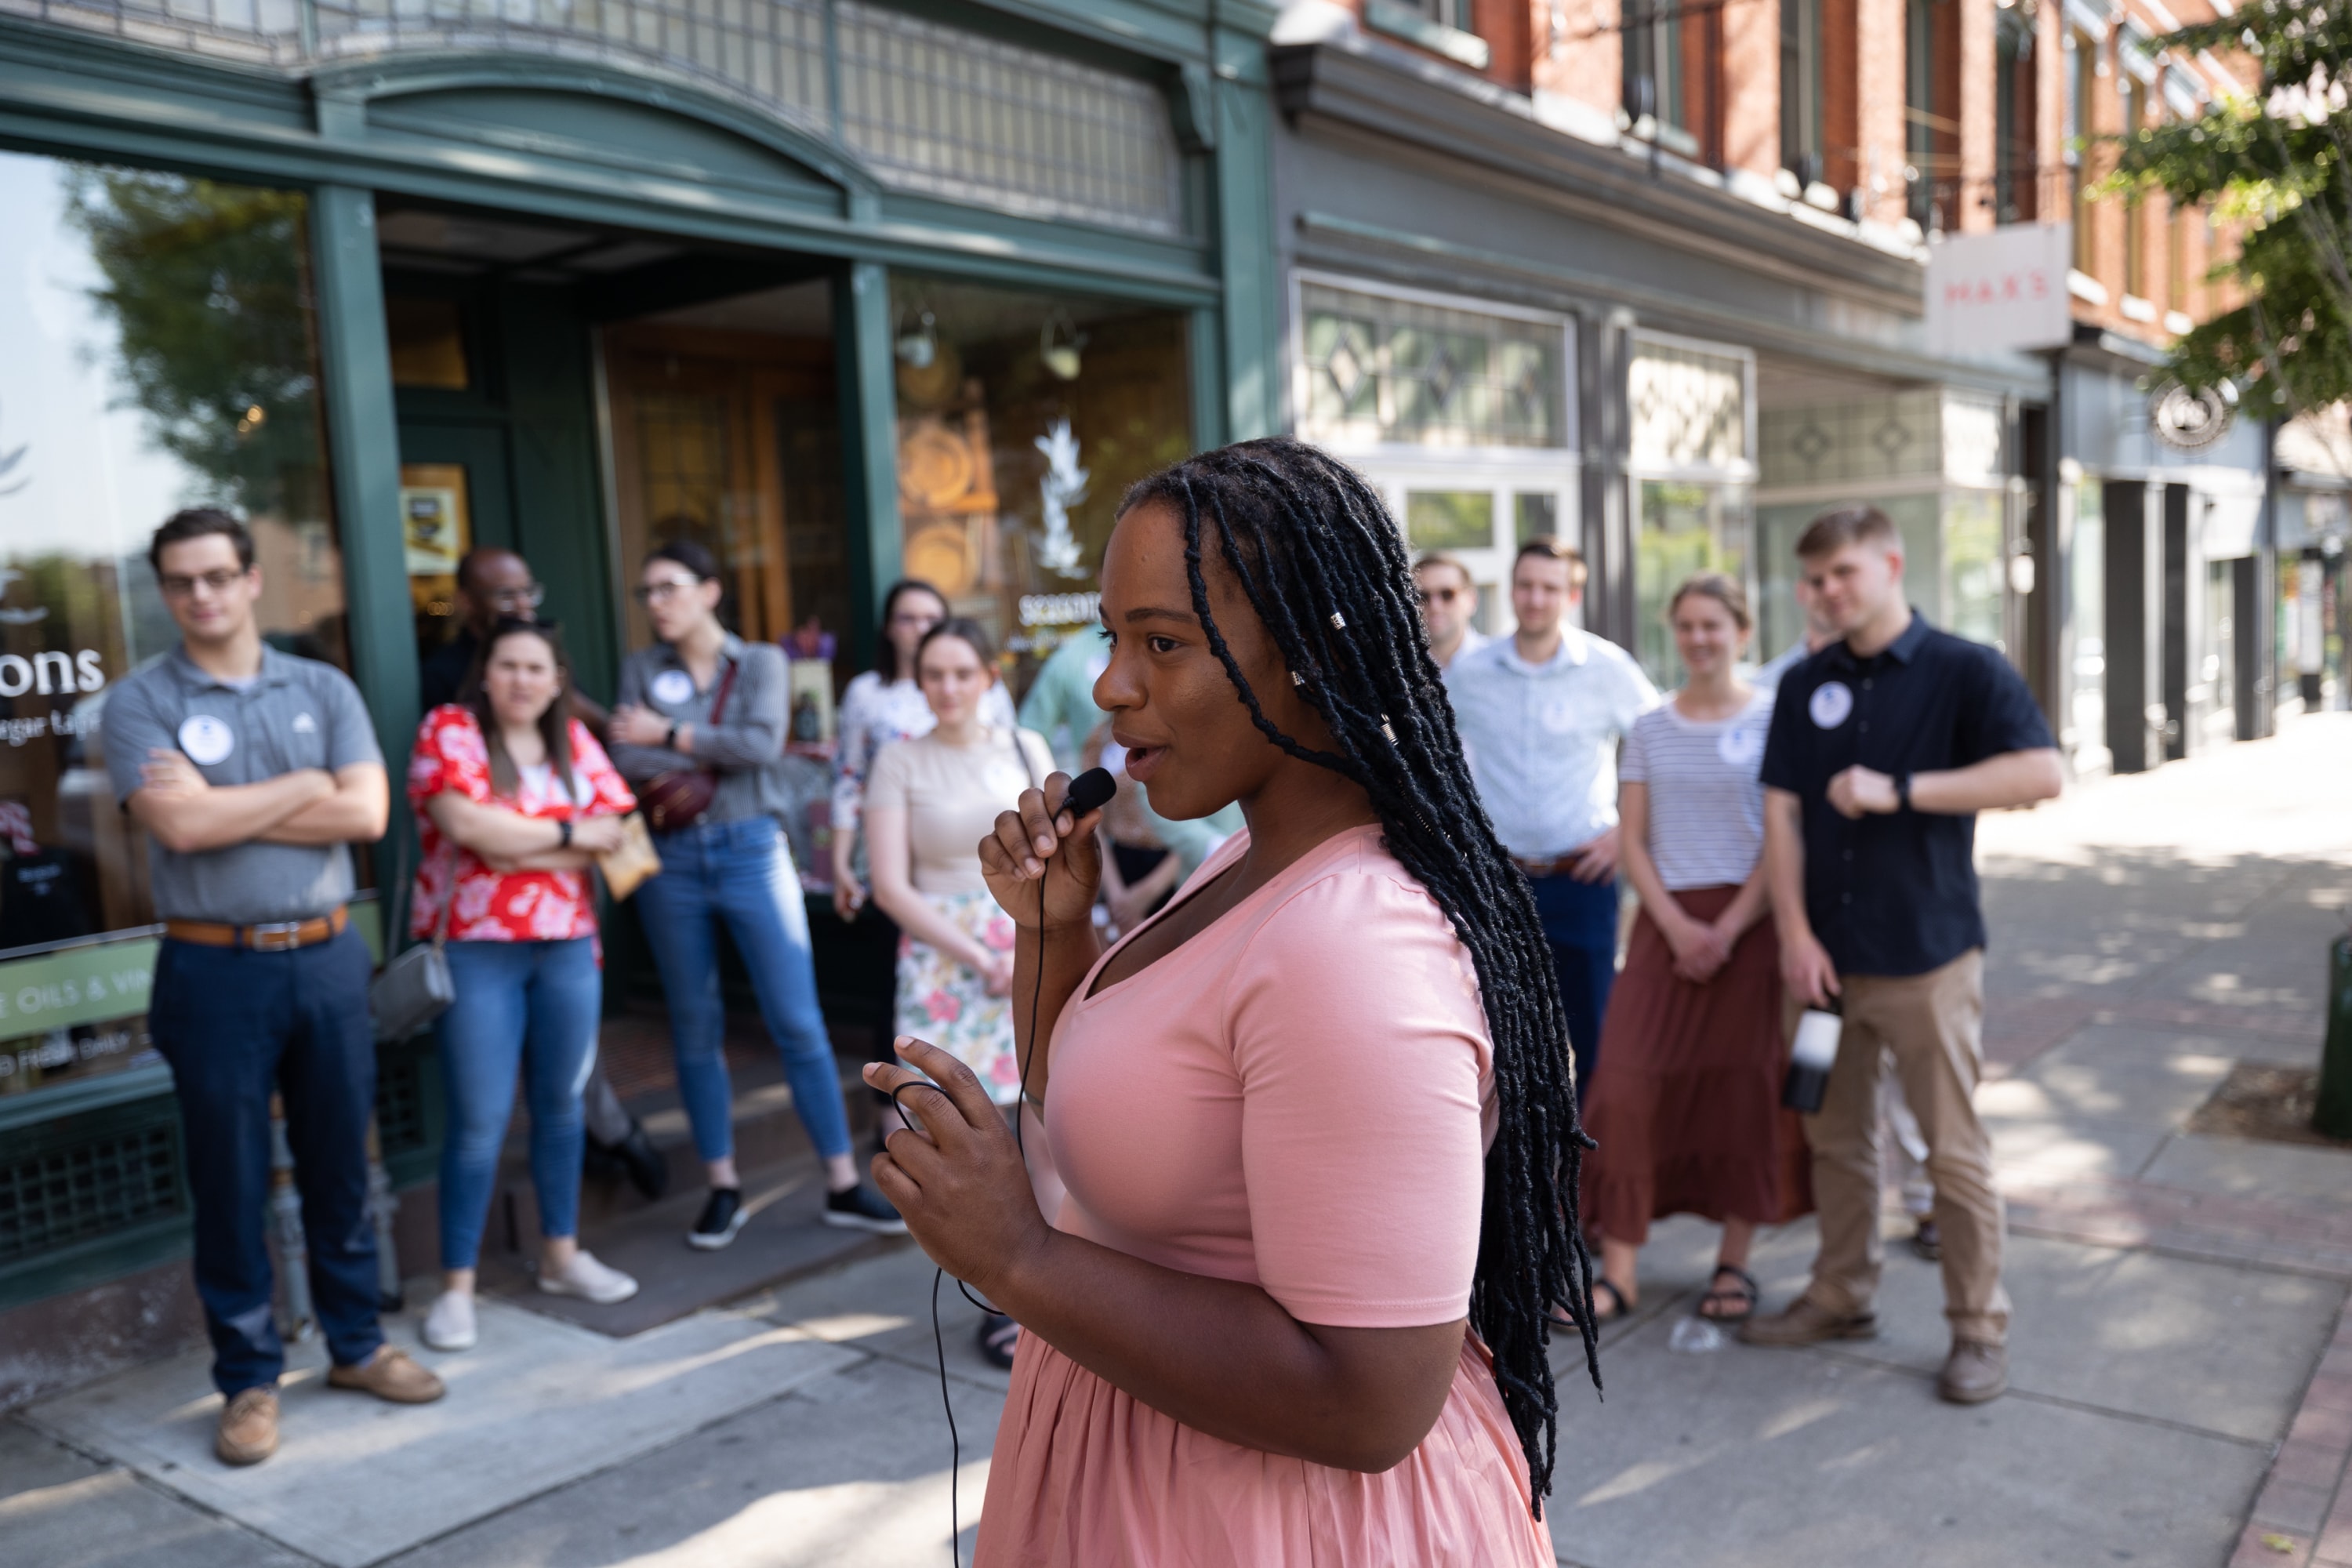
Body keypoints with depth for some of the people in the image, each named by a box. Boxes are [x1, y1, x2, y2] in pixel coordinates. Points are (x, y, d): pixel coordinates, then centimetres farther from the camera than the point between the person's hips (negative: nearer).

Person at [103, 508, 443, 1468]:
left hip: (328, 957, 2)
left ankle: (355, 1344, 28)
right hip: (215, 969, -2)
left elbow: (366, 814, -7)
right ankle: (249, 1380, 20)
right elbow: (180, 826, -17)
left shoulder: (324, 690, 6)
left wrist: (227, 808, -11)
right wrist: (305, 786, -8)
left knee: (339, 1166, 13)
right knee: (229, 1184, 7)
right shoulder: (140, 702, -2)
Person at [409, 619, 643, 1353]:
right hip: (475, 950, -5)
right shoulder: (449, 730, -3)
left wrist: (518, 847, -12)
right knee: (481, 1121, -3)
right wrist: (569, 833, -7)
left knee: (562, 1104, 13)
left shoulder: (574, 742, 10)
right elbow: (469, 825, -18)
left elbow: (612, 833, 0)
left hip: (568, 947, 5)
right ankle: (457, 1286, 8)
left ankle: (561, 1255, 27)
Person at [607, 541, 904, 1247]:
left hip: (751, 851, -2)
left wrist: (672, 736, -9)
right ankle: (723, 1185, 20)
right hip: (672, 860, 2)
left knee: (799, 1023, -3)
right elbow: (628, 763, -7)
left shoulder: (760, 662, 4)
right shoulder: (641, 670, 8)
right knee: (695, 1028, 8)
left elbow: (762, 745, -14)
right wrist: (717, 755, -12)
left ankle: (843, 1184, 5)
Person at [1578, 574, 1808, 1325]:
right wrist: (1678, 927, -8)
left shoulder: (1773, 718, 0)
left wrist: (1729, 929, -13)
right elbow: (1632, 840, 5)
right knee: (1628, 1087, -4)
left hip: (1749, 921, -2)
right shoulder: (1649, 728, 9)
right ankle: (1619, 1269, 3)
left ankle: (1734, 1261, 18)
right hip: (1666, 922, 2)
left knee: (1745, 1089, 2)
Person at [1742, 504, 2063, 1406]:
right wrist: (1795, 935, -5)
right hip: (1826, 954, 4)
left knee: (1954, 1151, 3)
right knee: (1835, 1137, 13)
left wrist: (1898, 790, -20)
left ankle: (1979, 1328, 17)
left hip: (1927, 956, -4)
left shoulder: (1964, 671, -4)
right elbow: (1782, 811, 4)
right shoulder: (1806, 685, 9)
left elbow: (2042, 773, -17)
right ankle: (1842, 1298, 28)